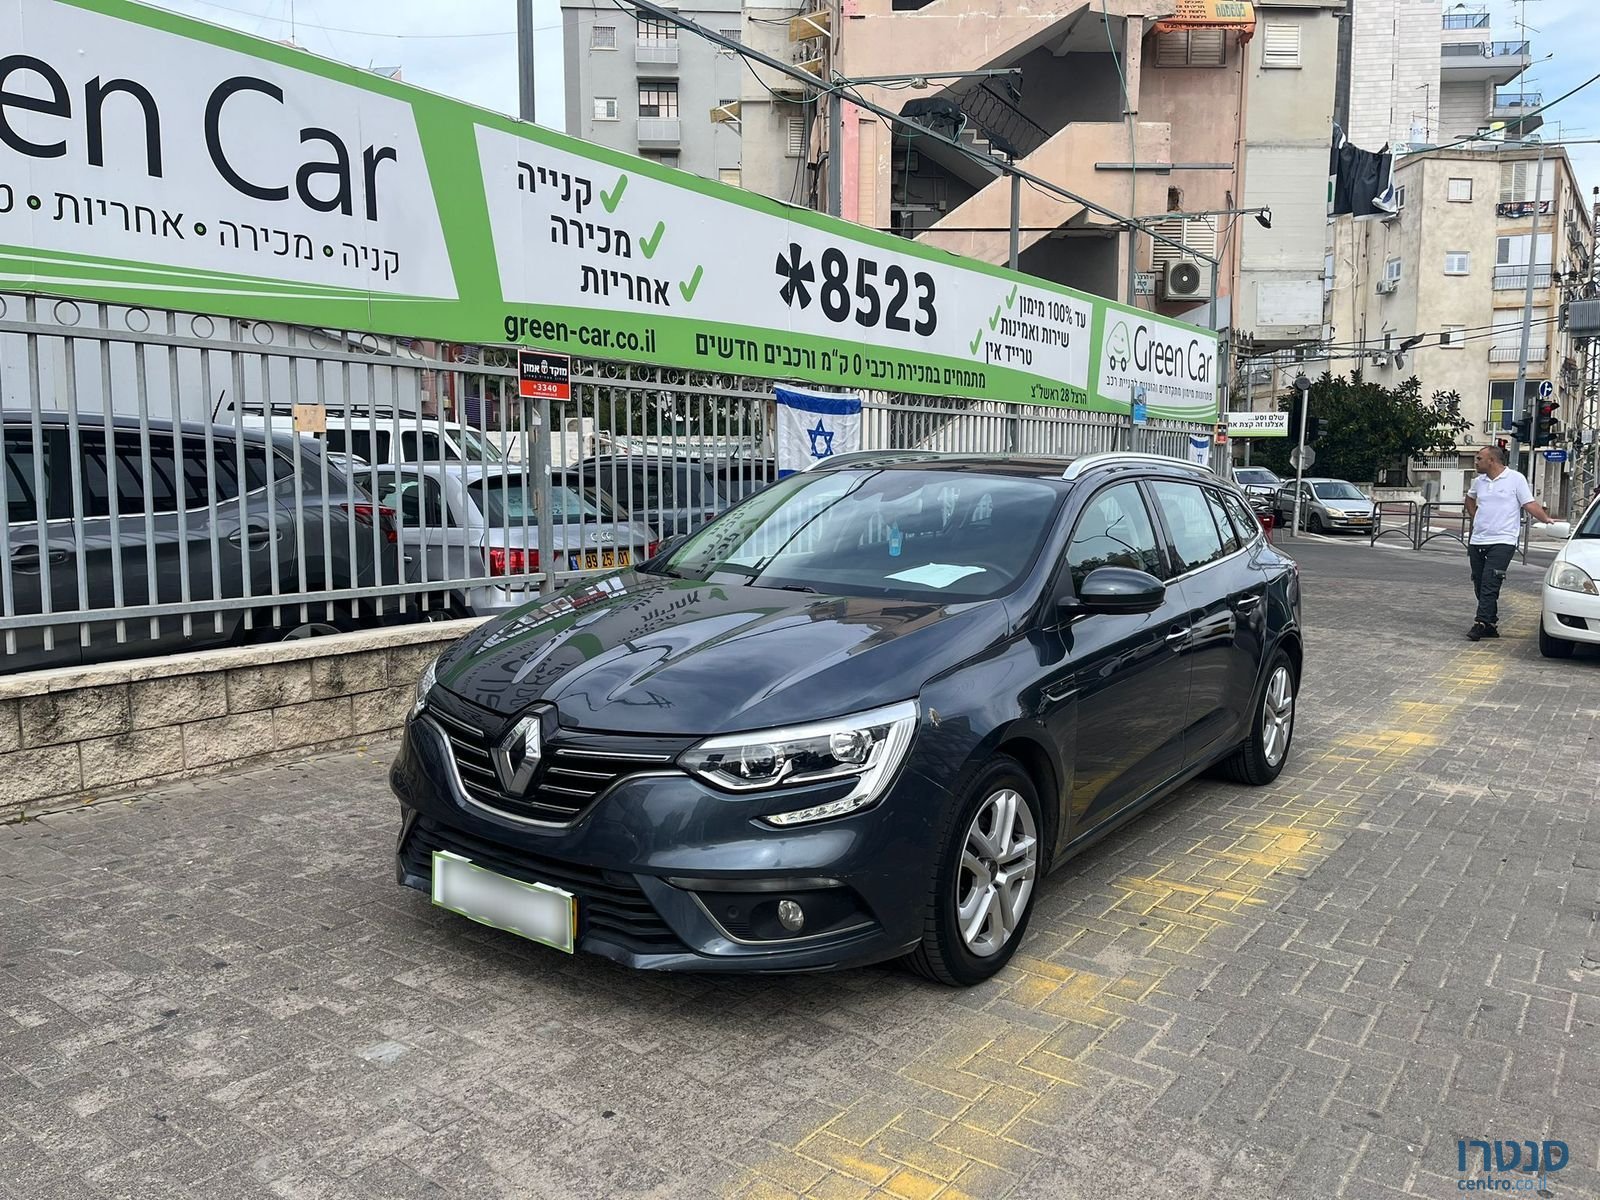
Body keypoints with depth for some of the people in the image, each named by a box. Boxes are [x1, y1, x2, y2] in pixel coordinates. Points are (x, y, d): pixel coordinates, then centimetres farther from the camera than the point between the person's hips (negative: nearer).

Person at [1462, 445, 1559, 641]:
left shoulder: (1516, 479, -3)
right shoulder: (1479, 481, 13)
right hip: (1477, 541, 6)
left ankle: (1481, 623, -17)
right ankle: (1491, 625, 17)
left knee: (1490, 585, -15)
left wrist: (1546, 519, -16)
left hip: (1502, 542, -6)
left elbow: (1530, 504, -4)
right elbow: (1470, 498, 33)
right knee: (1480, 586, 8)